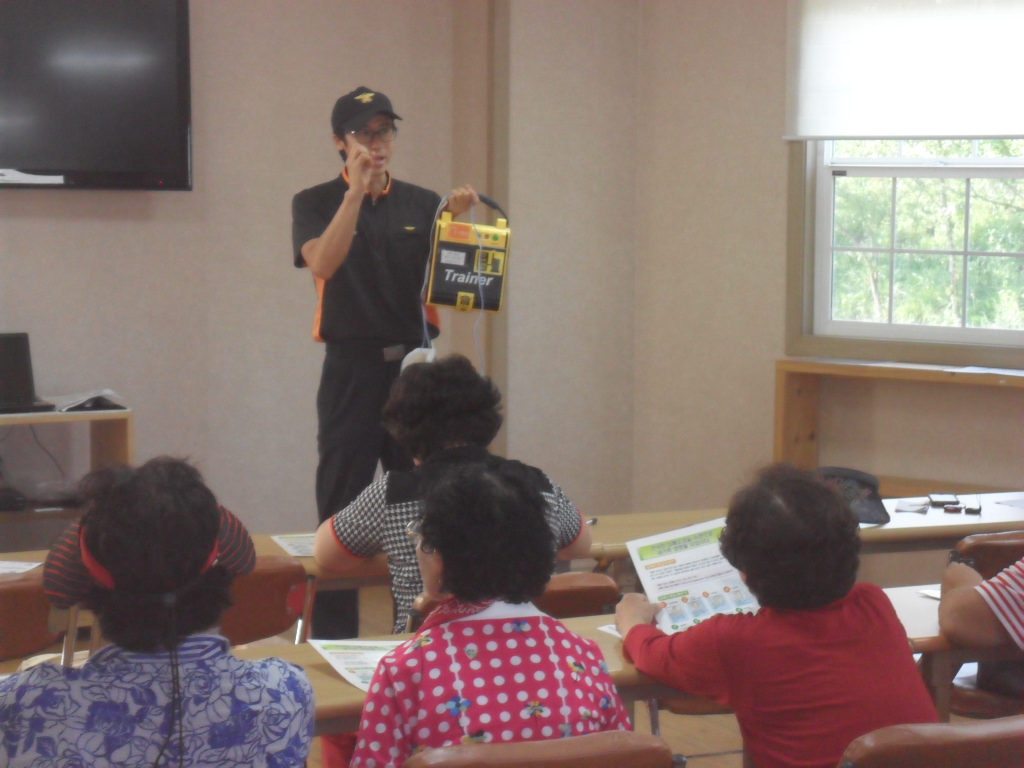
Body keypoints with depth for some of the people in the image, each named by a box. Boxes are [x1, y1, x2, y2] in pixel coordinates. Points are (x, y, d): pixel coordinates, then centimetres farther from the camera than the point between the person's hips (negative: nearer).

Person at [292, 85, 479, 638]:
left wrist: (458, 220, -11)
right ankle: (334, 639, 4)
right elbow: (322, 262, -16)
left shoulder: (423, 205, 10)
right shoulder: (316, 204, 2)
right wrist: (358, 189, -19)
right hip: (352, 368, -3)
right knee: (342, 509, -2)